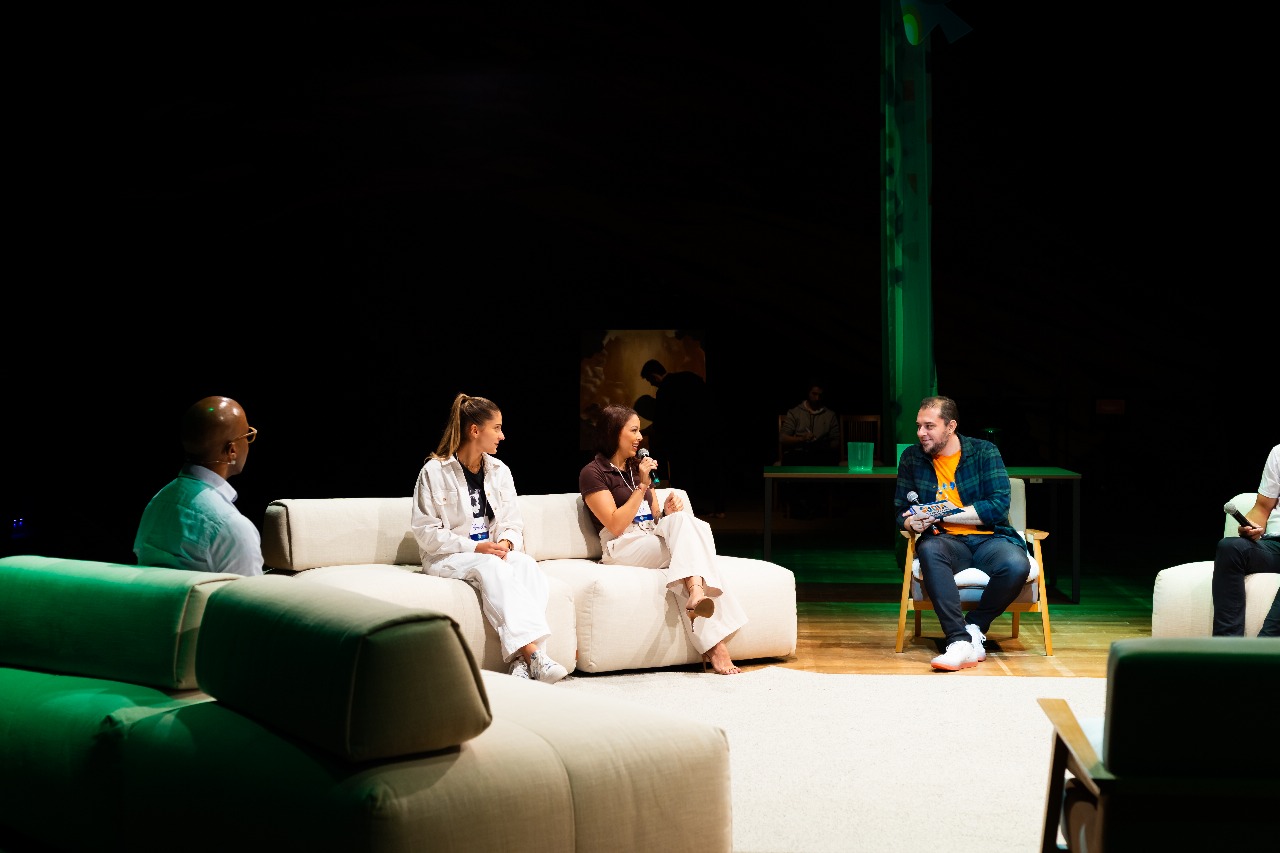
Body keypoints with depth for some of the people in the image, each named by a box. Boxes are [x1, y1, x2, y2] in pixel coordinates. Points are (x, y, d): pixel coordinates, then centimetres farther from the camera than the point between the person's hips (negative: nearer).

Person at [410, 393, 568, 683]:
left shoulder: (499, 471, 12)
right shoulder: (434, 472, -5)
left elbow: (514, 523, 12)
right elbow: (425, 532, -9)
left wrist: (506, 542, -13)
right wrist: (474, 547, -18)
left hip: (493, 552, 5)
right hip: (447, 558, -5)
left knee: (528, 565, -29)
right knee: (492, 567, -37)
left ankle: (522, 658, -42)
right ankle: (532, 655, -47)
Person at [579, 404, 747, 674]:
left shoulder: (637, 467, 23)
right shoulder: (593, 473, -2)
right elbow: (616, 525, -12)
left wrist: (668, 509, -1)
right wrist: (642, 485, -12)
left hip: (657, 543, 6)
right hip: (623, 549, -6)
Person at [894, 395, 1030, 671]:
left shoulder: (984, 452, 1)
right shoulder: (912, 458, 9)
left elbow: (999, 506, -9)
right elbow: (901, 512, 13)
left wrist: (941, 513, -14)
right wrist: (912, 523, -13)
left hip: (989, 538, -1)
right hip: (947, 541, 1)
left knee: (1016, 565, -35)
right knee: (929, 550, -36)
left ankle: (975, 627, -10)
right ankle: (960, 641, -40)